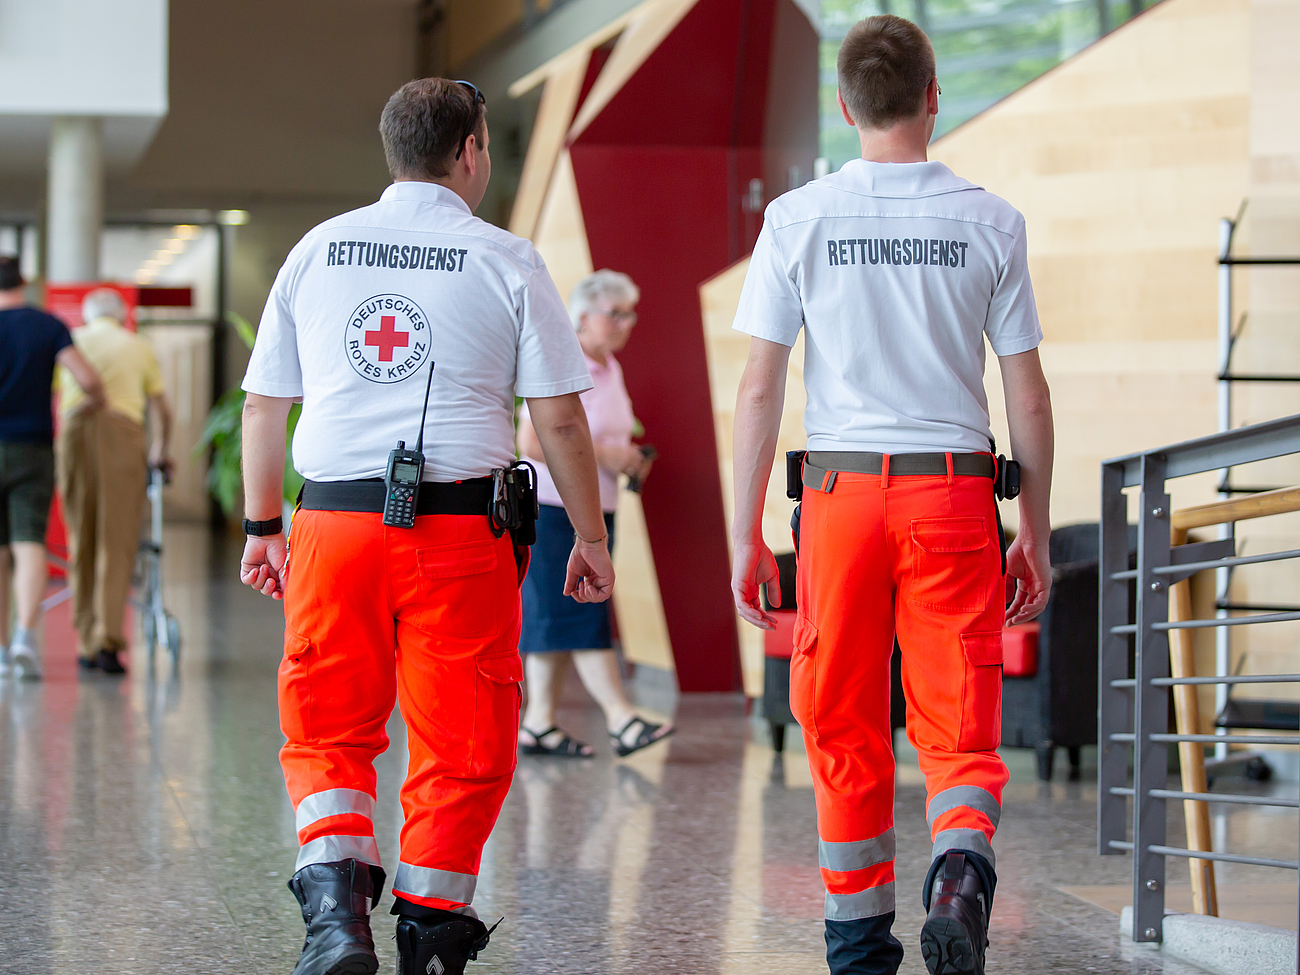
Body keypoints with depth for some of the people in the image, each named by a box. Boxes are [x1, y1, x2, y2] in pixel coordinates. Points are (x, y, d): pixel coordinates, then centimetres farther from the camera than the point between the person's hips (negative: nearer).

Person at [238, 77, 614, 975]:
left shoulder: (318, 250, 9)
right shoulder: (506, 261, 1)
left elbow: (264, 404, 13)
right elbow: (559, 418, -1)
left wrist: (263, 526, 23)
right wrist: (591, 538, 9)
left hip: (333, 524, 2)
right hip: (460, 530, -2)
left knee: (328, 734, 12)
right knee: (462, 743, 8)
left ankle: (336, 901, -9)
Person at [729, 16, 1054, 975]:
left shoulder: (797, 218, 0)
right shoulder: (989, 221, 1)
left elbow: (759, 390, -1)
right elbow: (1029, 398, 3)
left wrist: (746, 535, 5)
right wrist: (1035, 537, 11)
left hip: (841, 491, 0)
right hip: (957, 497, 0)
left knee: (846, 735, 11)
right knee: (960, 730, 4)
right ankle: (960, 874, -24)